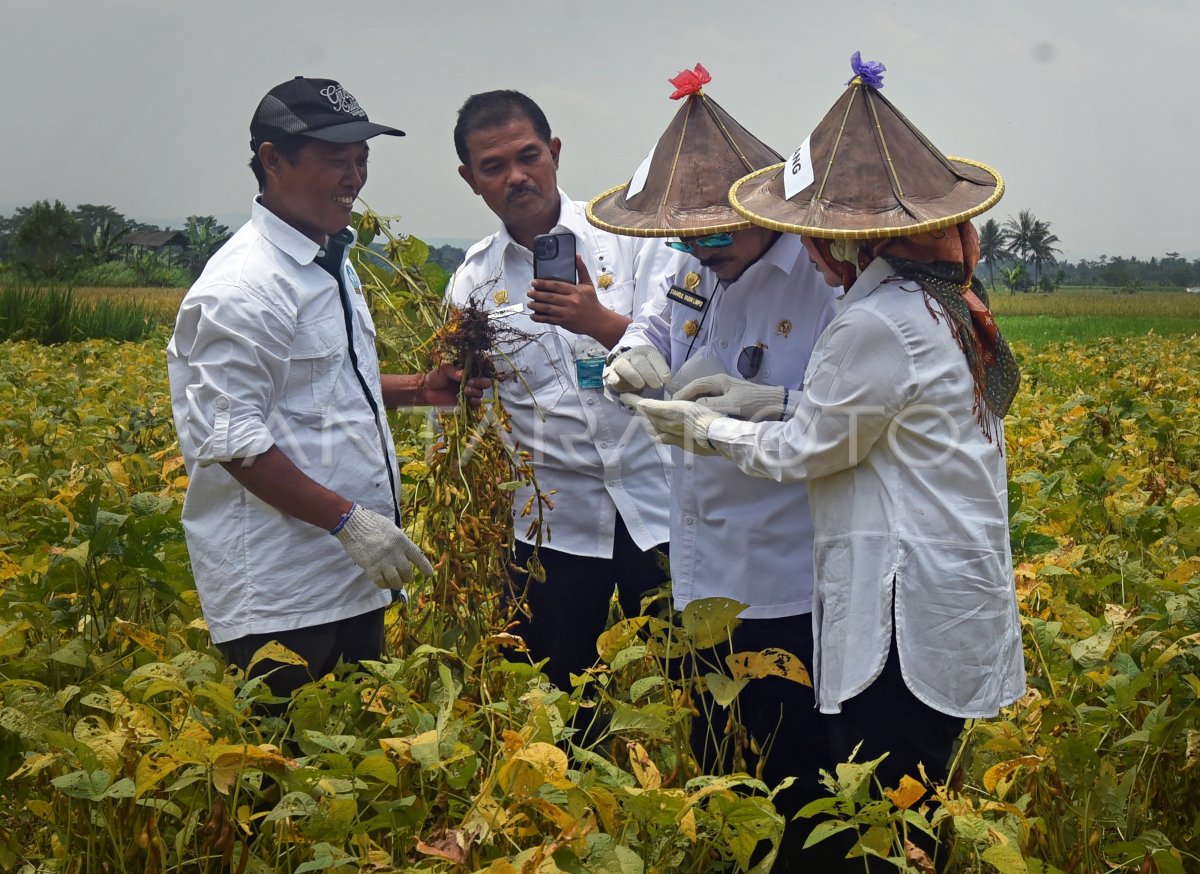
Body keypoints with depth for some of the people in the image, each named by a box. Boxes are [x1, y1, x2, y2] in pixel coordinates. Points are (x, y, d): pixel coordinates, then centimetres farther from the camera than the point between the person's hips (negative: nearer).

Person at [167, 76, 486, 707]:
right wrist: (348, 519, -22)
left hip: (353, 577, 9)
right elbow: (233, 441, -21)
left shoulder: (330, 263, 12)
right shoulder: (245, 287, -18)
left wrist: (418, 388, 9)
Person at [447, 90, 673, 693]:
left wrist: (601, 322, -21)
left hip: (653, 500, -1)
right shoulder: (472, 281, 6)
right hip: (552, 522, 2)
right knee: (559, 698, 9)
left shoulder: (626, 237, 1)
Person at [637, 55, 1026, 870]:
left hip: (908, 615, -10)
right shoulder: (945, 298, 8)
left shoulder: (878, 321, -22)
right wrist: (750, 398, 15)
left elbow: (810, 450, -12)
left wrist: (704, 426, 2)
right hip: (955, 597, 10)